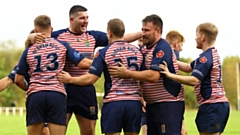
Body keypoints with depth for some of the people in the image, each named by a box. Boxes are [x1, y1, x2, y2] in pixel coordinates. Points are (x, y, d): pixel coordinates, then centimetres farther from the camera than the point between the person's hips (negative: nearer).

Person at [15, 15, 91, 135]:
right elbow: (82, 64, 1)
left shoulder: (29, 51, 11)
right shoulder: (62, 46, 8)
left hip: (34, 95, 1)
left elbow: (18, 80, 10)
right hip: (57, 94, -1)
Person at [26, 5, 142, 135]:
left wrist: (142, 33, 3)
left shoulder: (93, 36, 10)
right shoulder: (58, 36, -1)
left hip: (86, 90, 4)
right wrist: (33, 37, -24)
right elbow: (32, 38, 0)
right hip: (64, 89, -4)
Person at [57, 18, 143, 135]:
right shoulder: (137, 51, 8)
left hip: (113, 102, -3)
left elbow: (90, 79, -9)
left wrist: (69, 79, 5)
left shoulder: (104, 53, -4)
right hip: (134, 102, 3)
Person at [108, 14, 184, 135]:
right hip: (152, 104, 9)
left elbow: (153, 76, -27)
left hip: (168, 103, -9)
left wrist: (127, 74, -22)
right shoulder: (144, 48, 10)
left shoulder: (163, 48, -16)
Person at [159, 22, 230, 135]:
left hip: (211, 105, -10)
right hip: (220, 104, 10)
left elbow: (194, 80, -26)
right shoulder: (212, 54, 17)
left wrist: (170, 75, -26)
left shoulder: (206, 58, -16)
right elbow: (188, 67, 23)